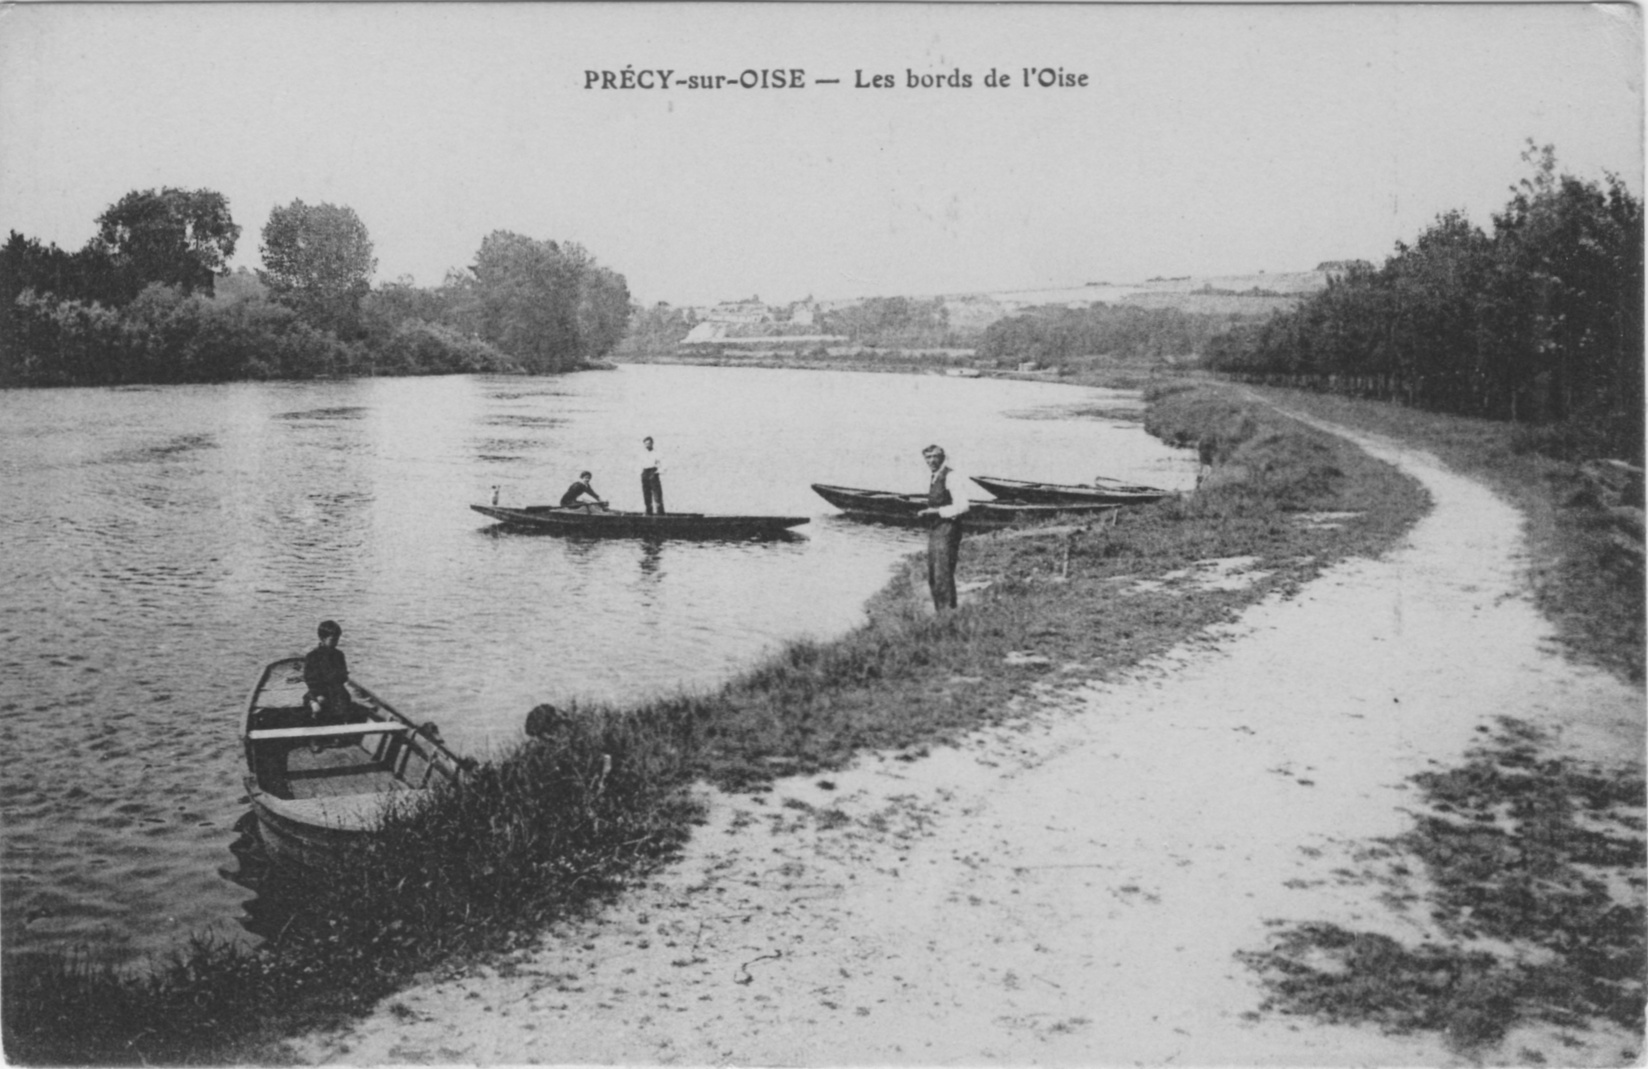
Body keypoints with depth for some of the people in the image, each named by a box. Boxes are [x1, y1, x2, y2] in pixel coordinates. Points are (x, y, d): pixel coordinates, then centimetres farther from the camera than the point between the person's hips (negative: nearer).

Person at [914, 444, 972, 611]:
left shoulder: (952, 477, -12)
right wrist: (927, 512, 9)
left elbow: (962, 506, -18)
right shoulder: (933, 479, 15)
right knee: (933, 577, 10)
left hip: (948, 529, -9)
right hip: (935, 529, 9)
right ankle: (940, 613, 17)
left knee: (943, 576, -11)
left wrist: (936, 511, -20)